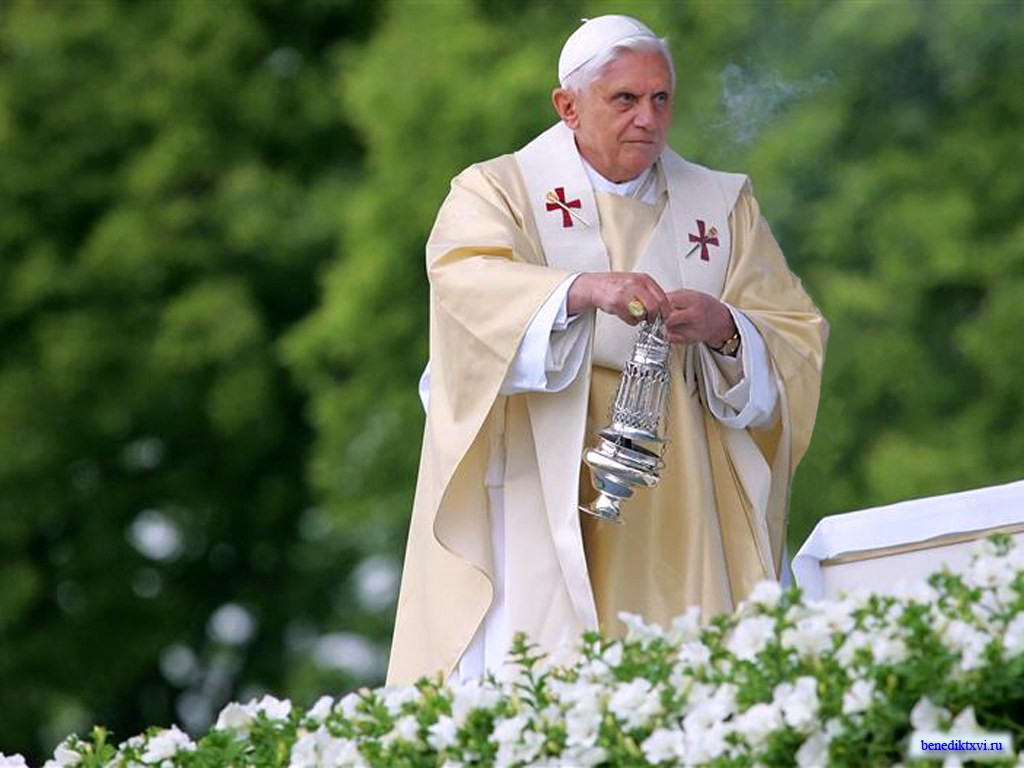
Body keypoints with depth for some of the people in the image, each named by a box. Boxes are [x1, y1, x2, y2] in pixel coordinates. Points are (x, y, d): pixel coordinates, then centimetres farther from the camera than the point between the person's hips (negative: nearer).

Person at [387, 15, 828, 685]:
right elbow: (466, 279, -17)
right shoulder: (497, 192, 5)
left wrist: (724, 330, -17)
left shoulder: (722, 205, 14)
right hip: (543, 498, -3)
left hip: (678, 507, 3)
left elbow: (797, 335, 6)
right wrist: (583, 290, -34)